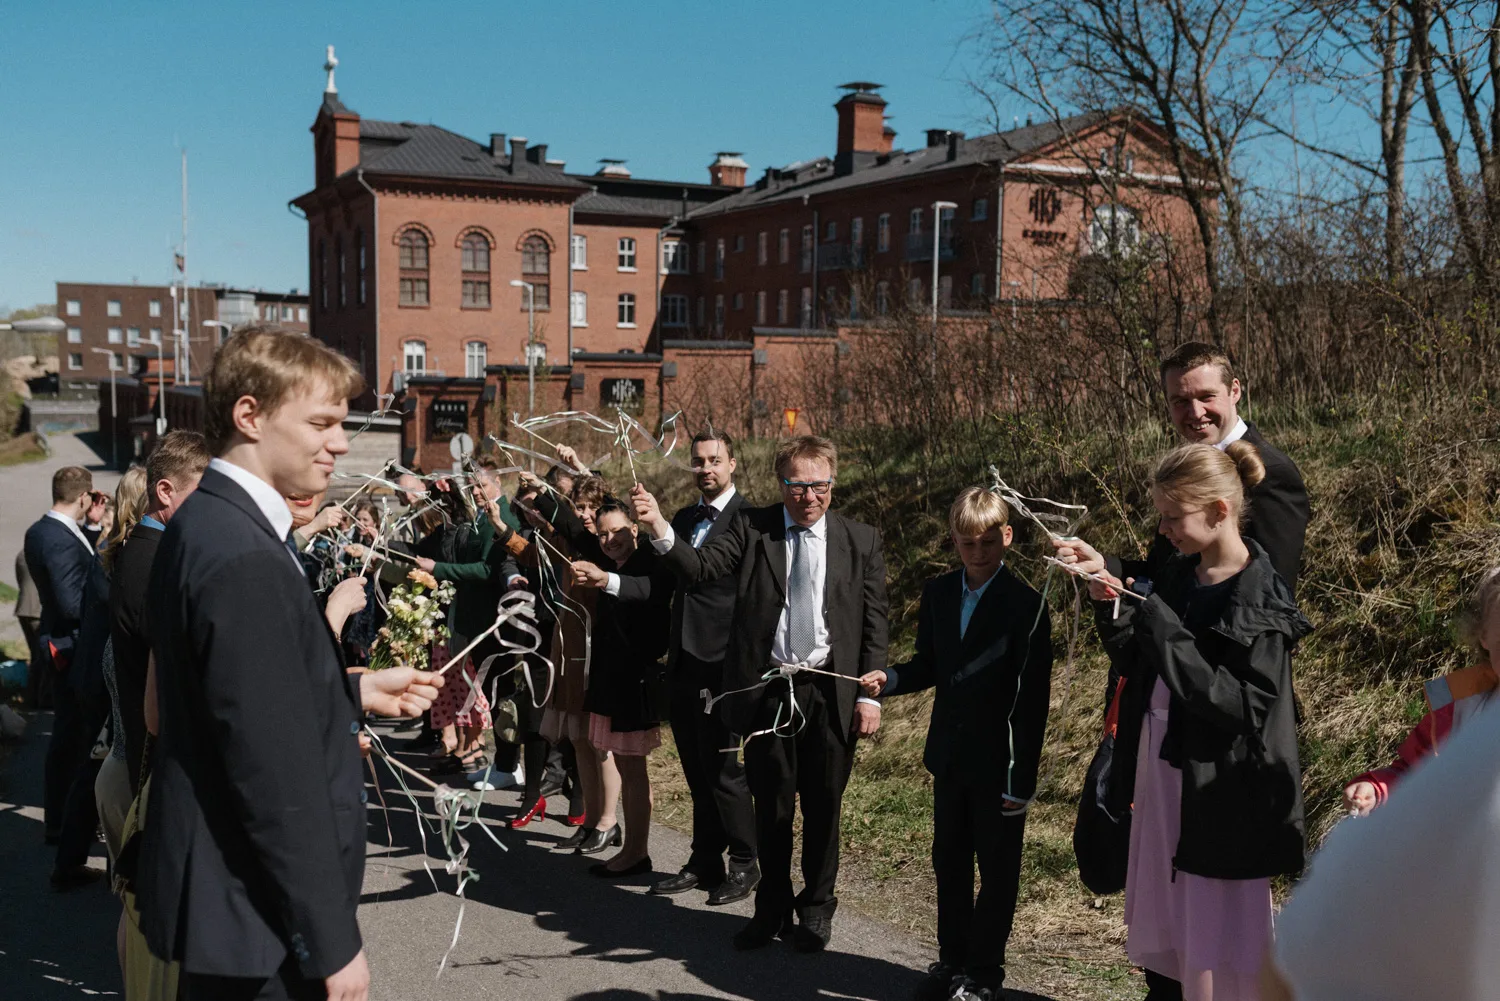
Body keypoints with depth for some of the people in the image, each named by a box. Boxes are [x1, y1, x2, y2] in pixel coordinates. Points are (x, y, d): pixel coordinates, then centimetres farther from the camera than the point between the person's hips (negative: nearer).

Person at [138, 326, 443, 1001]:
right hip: (257, 917, -9)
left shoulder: (205, 525, 7)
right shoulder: (244, 556, -24)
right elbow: (276, 769, -25)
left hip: (229, 892, 10)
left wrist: (358, 692, 10)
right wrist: (333, 942, -20)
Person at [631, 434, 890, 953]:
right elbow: (701, 567, -14)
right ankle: (772, 908, 29)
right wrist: (659, 529, -31)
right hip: (766, 691, 0)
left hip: (831, 694, 0)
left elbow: (874, 623, 3)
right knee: (770, 807, 12)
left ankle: (816, 908, 29)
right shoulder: (750, 527, 0)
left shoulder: (861, 540, 2)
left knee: (823, 807, 10)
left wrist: (870, 695, -2)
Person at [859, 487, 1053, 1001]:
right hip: (949, 757, 6)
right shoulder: (937, 593, 3)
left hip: (999, 764, -5)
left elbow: (1033, 699, -14)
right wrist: (888, 680, -11)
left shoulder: (1027, 605, -14)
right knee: (949, 863, 17)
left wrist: (1022, 778, -15)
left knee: (997, 870, 9)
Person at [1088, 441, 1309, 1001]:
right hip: (1158, 766, 7)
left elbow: (1243, 707, -21)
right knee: (1159, 909, 17)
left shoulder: (1260, 601, -15)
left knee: (1215, 928, 1)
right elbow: (1138, 669, 11)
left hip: (1215, 782, -7)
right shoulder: (1176, 578, 6)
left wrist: (1166, 634, -24)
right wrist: (1113, 611, -6)